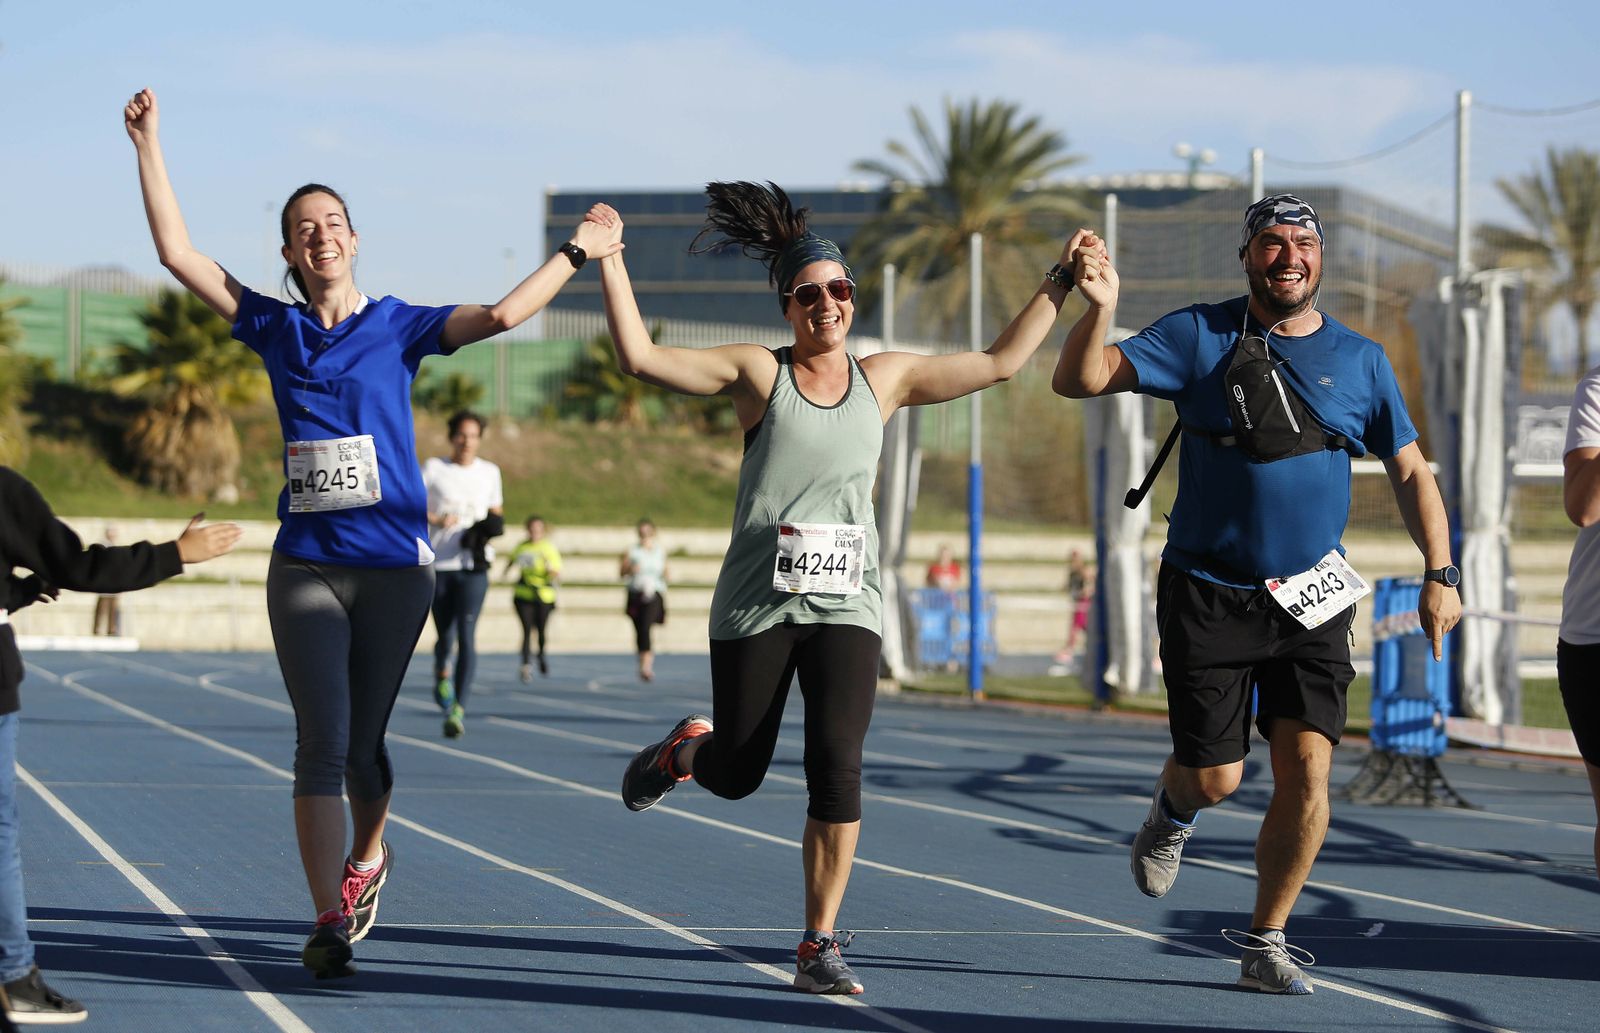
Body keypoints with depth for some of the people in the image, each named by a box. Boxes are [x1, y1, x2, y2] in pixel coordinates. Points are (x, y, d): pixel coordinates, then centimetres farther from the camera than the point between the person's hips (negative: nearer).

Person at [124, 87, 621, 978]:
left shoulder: (397, 327, 3)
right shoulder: (276, 329, 7)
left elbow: (500, 315, -7)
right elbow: (178, 252, 5)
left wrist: (577, 253, -6)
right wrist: (149, 144, 3)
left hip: (394, 564, -1)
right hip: (306, 565, 1)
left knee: (364, 742, 7)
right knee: (323, 741, -10)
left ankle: (368, 853, 37)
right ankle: (331, 922, -8)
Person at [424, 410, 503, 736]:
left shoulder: (489, 472, 10)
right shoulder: (434, 468, 2)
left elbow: (496, 510, 22)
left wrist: (494, 524, 0)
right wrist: (436, 519, -18)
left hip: (473, 565, 0)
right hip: (439, 565, 0)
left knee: (467, 636, -12)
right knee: (445, 636, 6)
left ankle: (458, 709, -12)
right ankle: (441, 673, 40)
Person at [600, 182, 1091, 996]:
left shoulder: (884, 379, 9)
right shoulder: (757, 374, 0)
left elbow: (999, 362, 13)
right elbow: (641, 357, -10)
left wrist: (1058, 285, 11)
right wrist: (610, 263, -14)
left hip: (845, 605, 1)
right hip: (756, 606, -1)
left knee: (837, 769, -15)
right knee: (736, 775, 9)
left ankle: (819, 947, -5)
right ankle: (684, 750, 48)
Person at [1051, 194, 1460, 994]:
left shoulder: (1360, 359, 5)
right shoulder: (1199, 336, -1)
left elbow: (1409, 472, 12)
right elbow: (1080, 382, -7)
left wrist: (1439, 576, 2)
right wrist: (1099, 309, -26)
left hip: (1312, 599, 2)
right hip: (1208, 592, -2)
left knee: (1306, 769, -10)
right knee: (1215, 776, -2)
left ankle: (1265, 944, 5)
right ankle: (1174, 810, 38)